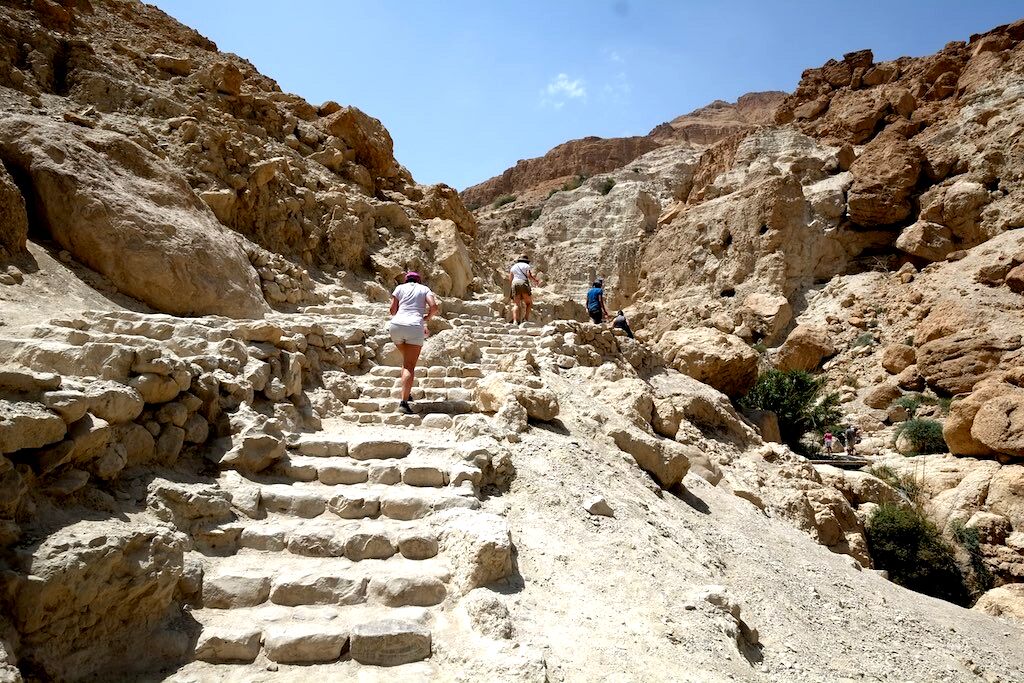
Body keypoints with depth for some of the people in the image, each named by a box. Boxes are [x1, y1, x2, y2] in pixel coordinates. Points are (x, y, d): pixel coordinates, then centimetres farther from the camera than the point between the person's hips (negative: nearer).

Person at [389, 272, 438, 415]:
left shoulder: (400, 288, 17)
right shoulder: (425, 289, 15)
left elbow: (392, 309, 10)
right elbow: (434, 306, -1)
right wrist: (427, 317, 17)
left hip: (397, 325, 3)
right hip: (415, 327, -2)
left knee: (406, 360, 24)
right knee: (410, 366, -5)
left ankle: (407, 392, 20)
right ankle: (404, 402, -16)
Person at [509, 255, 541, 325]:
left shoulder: (513, 266, 21)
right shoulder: (526, 266, 8)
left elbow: (510, 279, 18)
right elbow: (530, 275, -7)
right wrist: (537, 281, 5)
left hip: (515, 284, 3)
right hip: (524, 284, -3)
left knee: (516, 304, -3)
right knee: (529, 303, 10)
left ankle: (515, 321, -22)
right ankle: (525, 319, -6)